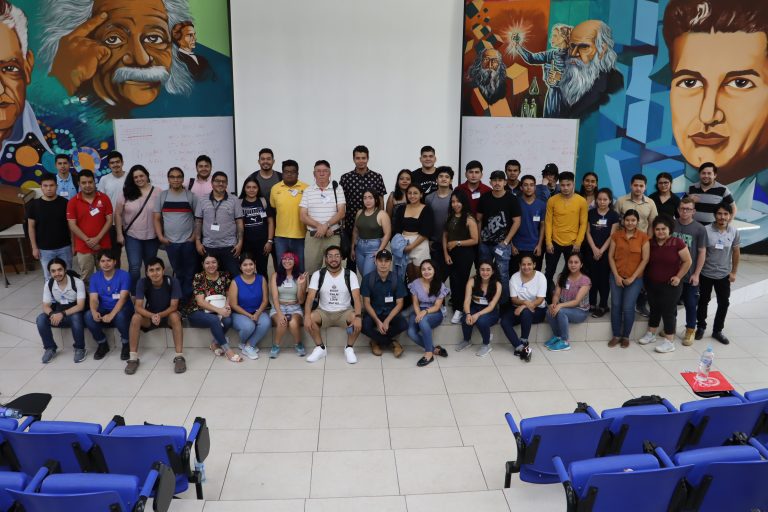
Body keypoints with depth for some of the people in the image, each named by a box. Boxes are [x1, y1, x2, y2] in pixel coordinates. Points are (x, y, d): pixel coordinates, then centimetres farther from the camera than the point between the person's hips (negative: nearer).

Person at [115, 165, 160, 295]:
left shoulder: (157, 193, -4)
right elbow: (118, 214, 1)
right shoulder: (127, 193, -3)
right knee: (134, 267, -7)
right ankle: (134, 295, 7)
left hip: (152, 237, 1)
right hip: (132, 236, -1)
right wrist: (119, 234, -3)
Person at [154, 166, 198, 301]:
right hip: (170, 242, 2)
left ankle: (187, 300, 16)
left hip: (188, 242, -2)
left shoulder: (191, 196, 0)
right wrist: (160, 237, -5)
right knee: (178, 273, 14)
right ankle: (179, 299, 26)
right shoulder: (162, 196, 5)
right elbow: (157, 218, 5)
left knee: (189, 273, 4)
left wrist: (194, 236, -8)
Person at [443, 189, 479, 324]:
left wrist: (457, 243, -14)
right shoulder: (450, 217, 6)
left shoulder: (469, 219, -11)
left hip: (465, 255, -5)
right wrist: (445, 253, -2)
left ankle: (460, 309, 14)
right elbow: (445, 236, 8)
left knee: (462, 281, 3)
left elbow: (475, 240, -13)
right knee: (453, 281, 10)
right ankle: (456, 307, 22)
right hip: (451, 255, 5)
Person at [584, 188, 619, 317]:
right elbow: (588, 232, 4)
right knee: (592, 278, 6)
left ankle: (603, 306, 12)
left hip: (606, 252, -2)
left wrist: (601, 250, -11)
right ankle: (592, 304, 16)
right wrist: (594, 249, -7)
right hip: (591, 251, 2)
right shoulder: (591, 213, 5)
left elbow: (612, 236, -5)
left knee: (604, 278, 3)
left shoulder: (614, 215, -1)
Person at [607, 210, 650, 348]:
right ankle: (616, 335, 17)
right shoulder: (616, 235, 1)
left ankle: (626, 336, 14)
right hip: (617, 277, 2)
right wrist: (616, 276, -6)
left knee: (628, 308, -3)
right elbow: (611, 256, 2)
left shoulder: (643, 237, -5)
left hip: (634, 278, -2)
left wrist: (632, 277, -9)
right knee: (615, 306, 4)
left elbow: (645, 260, -6)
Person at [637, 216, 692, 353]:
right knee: (654, 309, 18)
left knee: (668, 312, -2)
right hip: (652, 284, 5)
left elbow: (687, 261, -7)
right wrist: (644, 277, 6)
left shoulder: (677, 243, -13)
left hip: (670, 285, -5)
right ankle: (650, 334, 32)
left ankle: (670, 342, 5)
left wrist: (678, 277, -11)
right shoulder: (650, 243, 0)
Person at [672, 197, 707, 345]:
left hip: (690, 275, -2)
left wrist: (696, 274, -9)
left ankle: (690, 330, 23)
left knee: (690, 303, 7)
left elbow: (702, 253, -5)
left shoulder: (699, 229, -8)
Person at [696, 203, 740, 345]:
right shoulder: (706, 230, -16)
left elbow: (736, 252, 4)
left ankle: (717, 330, 25)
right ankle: (701, 327, 31)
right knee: (703, 301, 13)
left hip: (724, 275, 3)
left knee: (724, 303, 9)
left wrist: (733, 272, 6)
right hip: (706, 274, -2)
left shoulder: (734, 232, -7)